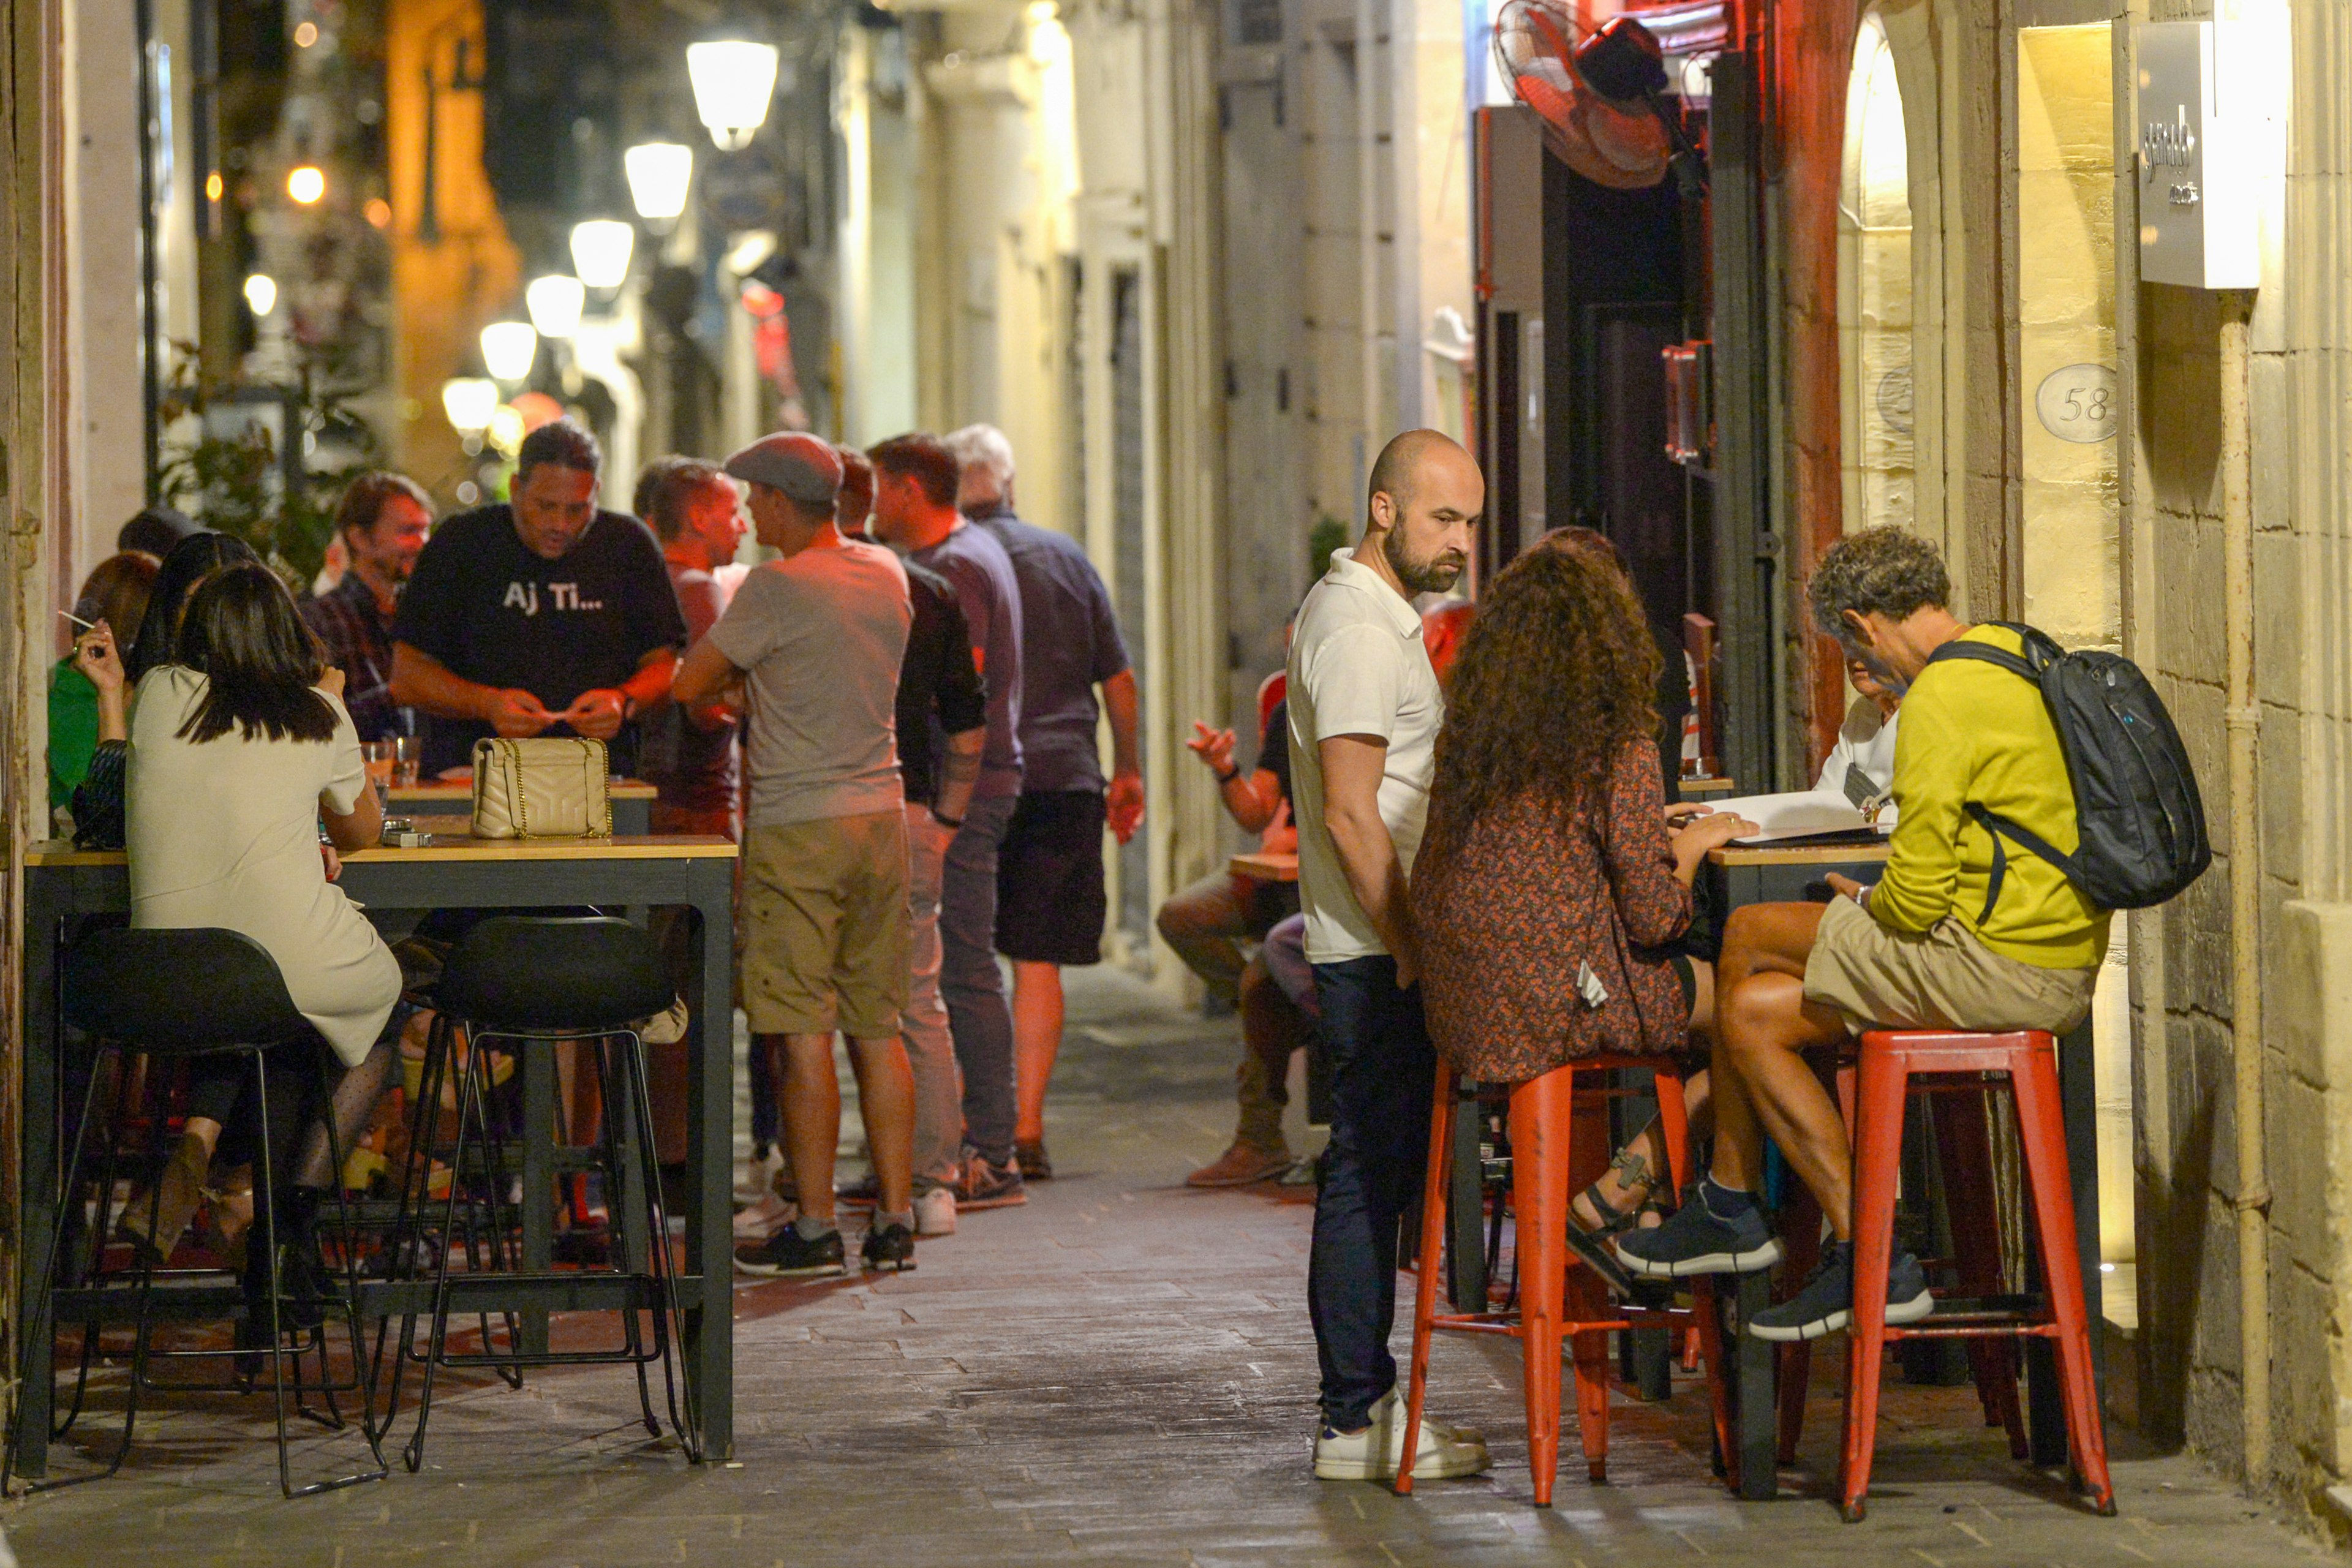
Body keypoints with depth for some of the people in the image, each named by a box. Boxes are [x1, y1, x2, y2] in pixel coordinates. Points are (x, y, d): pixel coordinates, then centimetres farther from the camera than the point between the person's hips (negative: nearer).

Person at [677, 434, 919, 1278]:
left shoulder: (776, 590, -13)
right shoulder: (886, 575, 9)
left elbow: (689, 685, -7)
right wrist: (748, 670, 21)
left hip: (798, 825, -7)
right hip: (882, 811, 7)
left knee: (802, 1033, -4)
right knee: (878, 1027, 9)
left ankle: (816, 1228, -5)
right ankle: (895, 1220, 9)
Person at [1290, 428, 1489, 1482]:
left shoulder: (1368, 614, 18)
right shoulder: (1360, 631, -15)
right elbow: (1351, 815, -20)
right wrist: (1412, 953, -19)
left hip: (1385, 947, 11)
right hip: (1374, 951, -11)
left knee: (1377, 1171, 12)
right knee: (1371, 1173, -8)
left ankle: (1363, 1400, 17)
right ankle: (1356, 1422, -6)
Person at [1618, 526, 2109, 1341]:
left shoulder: (1942, 700, -17)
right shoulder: (2018, 653, 13)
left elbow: (1916, 898, -18)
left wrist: (1866, 902, 4)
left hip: (1996, 966, -9)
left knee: (1749, 937, 4)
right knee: (1752, 1011, 12)